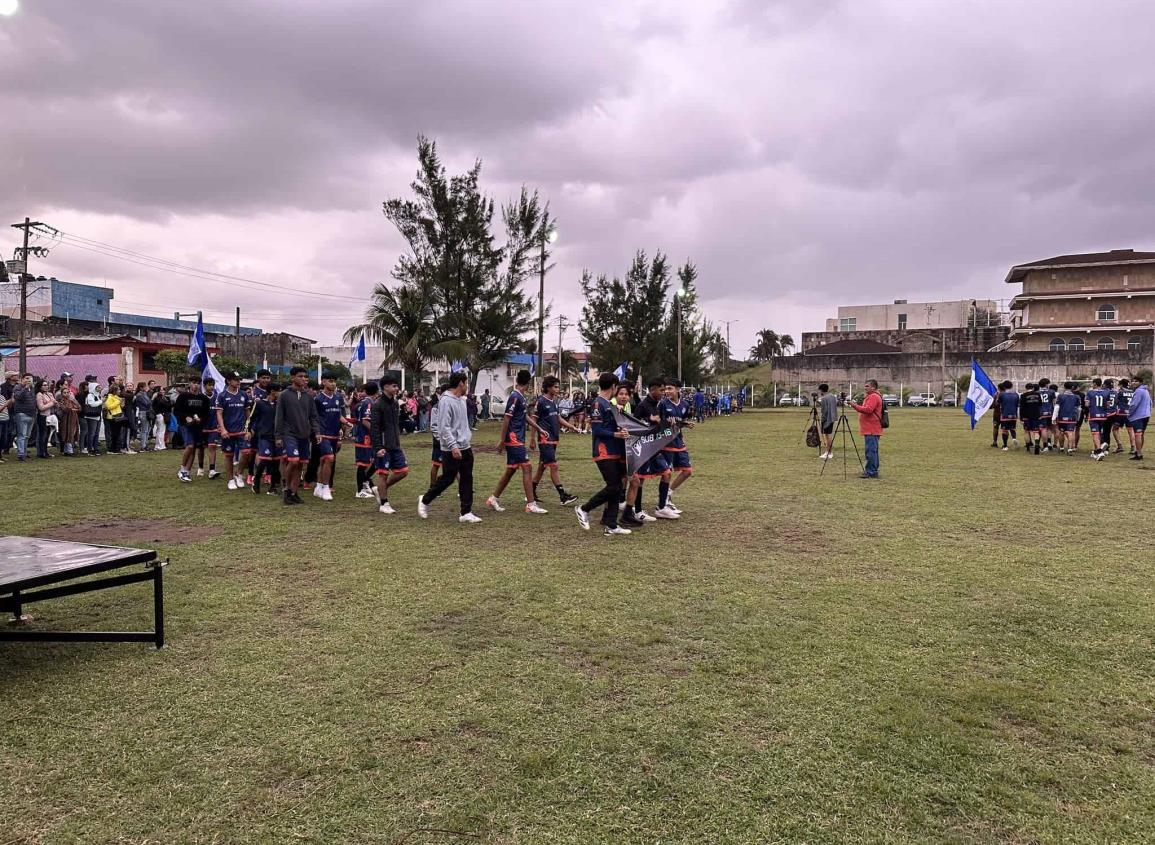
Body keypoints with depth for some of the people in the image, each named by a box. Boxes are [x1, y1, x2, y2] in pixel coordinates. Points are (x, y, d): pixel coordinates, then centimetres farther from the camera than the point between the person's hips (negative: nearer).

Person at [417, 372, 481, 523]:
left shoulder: (461, 400, 14)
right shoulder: (446, 401, -15)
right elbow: (444, 427, -21)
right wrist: (453, 446, -25)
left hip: (465, 448, 9)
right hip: (452, 450, -9)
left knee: (467, 480, 6)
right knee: (447, 479, 0)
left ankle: (466, 512, 9)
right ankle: (424, 501, 20)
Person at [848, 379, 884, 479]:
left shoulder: (874, 397, -13)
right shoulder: (870, 396, 22)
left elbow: (868, 410, -24)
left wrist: (855, 406, -21)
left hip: (871, 430, -11)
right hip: (870, 429, 11)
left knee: (871, 451, -11)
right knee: (873, 451, 13)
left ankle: (871, 472, -11)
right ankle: (873, 471, 19)